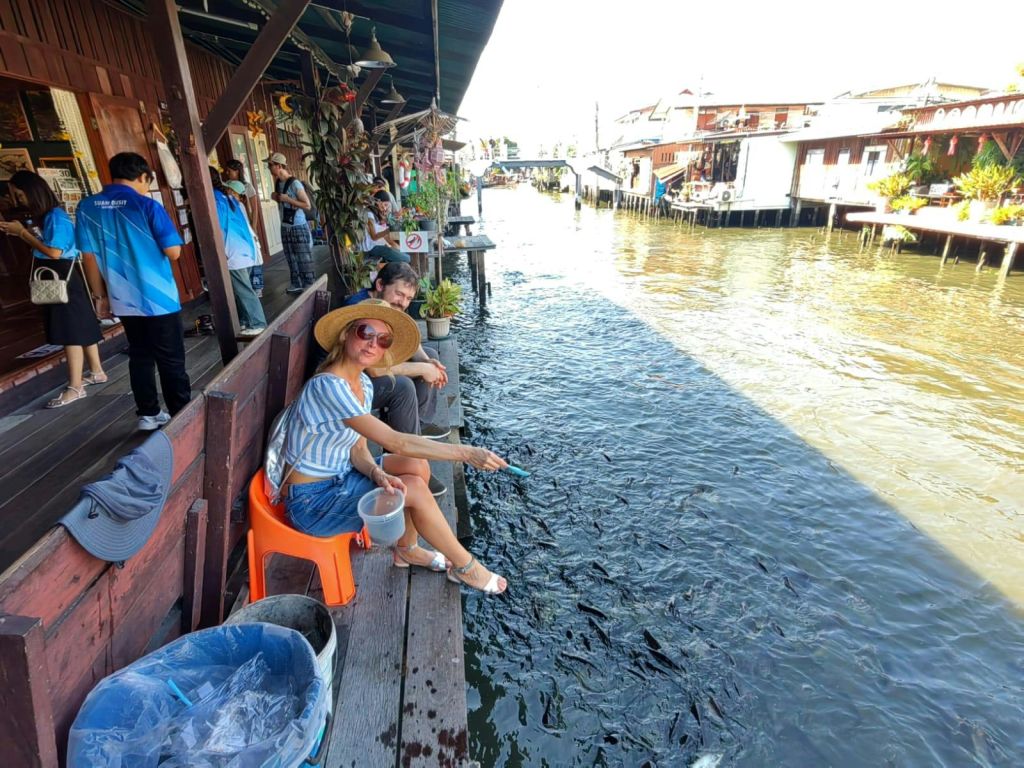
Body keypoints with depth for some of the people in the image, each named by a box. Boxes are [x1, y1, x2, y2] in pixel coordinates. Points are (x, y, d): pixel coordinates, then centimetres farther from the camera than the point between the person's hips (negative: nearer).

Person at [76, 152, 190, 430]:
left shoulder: (87, 207, 3)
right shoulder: (147, 206, -12)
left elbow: (89, 256, 6)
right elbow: (174, 252, -12)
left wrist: (100, 295, 14)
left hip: (123, 300, 5)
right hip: (159, 298, -5)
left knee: (140, 356, 16)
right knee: (171, 360, 3)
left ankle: (148, 414, 24)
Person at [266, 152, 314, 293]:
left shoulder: (294, 183, -15)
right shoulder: (277, 182, 8)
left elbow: (308, 206, -18)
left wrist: (287, 199, -20)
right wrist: (276, 198, 2)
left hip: (299, 227, -8)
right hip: (285, 227, 8)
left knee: (304, 259, -3)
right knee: (291, 259, 12)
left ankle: (310, 286, 3)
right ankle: (297, 284, 20)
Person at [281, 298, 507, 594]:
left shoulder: (364, 384, 0)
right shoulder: (327, 386, -29)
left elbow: (357, 447, -1)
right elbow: (394, 442, -33)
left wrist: (376, 473, -24)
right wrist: (466, 453, -32)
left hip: (339, 478, 8)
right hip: (310, 501, -8)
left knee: (417, 467, -5)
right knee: (415, 488, -16)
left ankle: (407, 549, 16)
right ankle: (464, 566, 4)